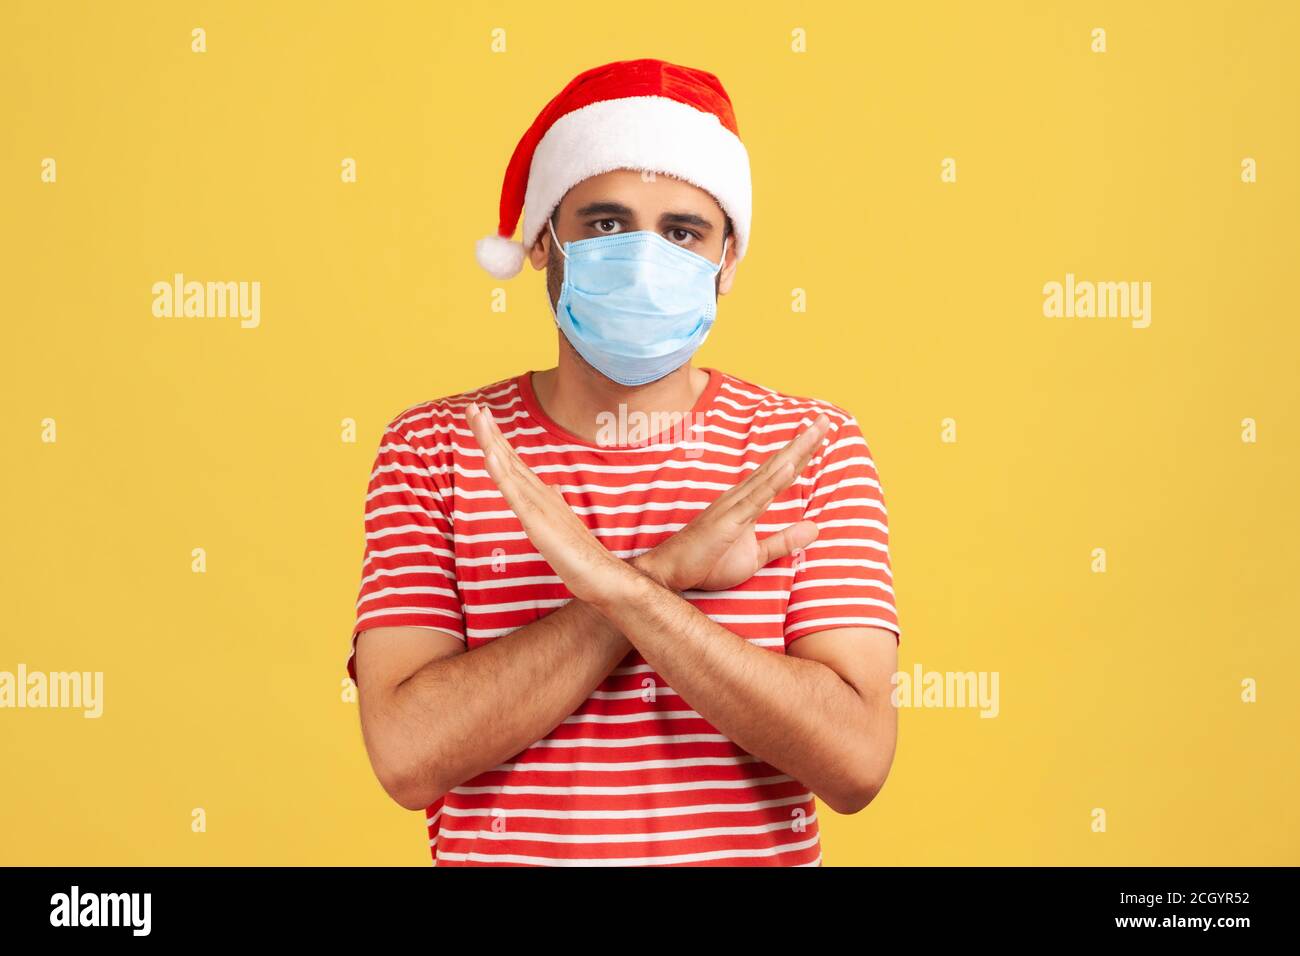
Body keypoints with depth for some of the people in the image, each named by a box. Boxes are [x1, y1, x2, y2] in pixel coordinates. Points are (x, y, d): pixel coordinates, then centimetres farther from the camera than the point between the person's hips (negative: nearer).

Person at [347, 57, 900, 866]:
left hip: (757, 845, 0)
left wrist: (618, 585, -26)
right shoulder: (432, 447, -7)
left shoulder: (814, 448, -7)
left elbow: (855, 761, -18)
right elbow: (408, 755, -19)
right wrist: (662, 573, -24)